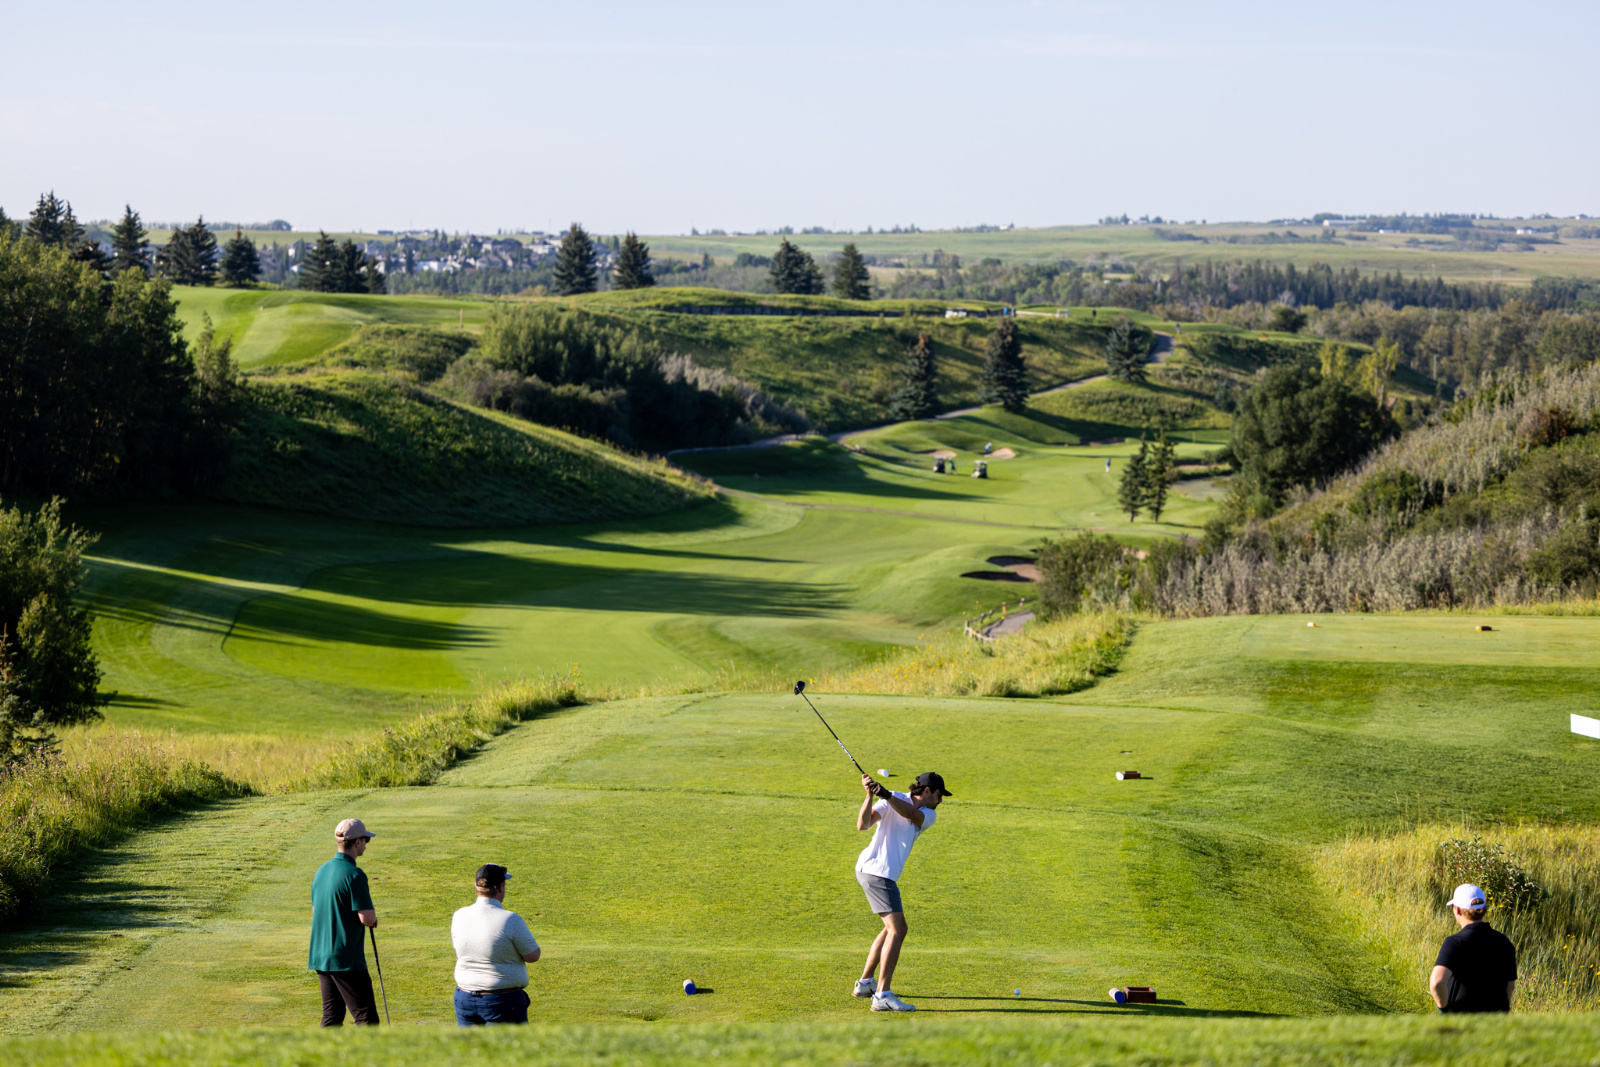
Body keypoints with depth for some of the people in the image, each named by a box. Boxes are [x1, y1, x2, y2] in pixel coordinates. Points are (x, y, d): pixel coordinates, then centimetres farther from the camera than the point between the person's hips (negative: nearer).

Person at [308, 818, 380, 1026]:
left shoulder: (321, 871, 12)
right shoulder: (354, 875, -15)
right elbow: (367, 918, -19)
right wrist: (374, 918, 5)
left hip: (320, 957, 8)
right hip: (346, 960, -8)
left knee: (331, 1016, 12)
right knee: (366, 1018, -7)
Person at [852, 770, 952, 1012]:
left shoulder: (929, 815, 10)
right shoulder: (892, 802, -6)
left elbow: (910, 813, -14)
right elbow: (863, 824, -18)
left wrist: (886, 795, -30)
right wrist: (870, 796, -32)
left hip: (886, 874, 9)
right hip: (875, 870, -9)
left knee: (893, 928, 22)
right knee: (896, 930, -16)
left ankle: (865, 983, 33)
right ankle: (883, 995, -23)